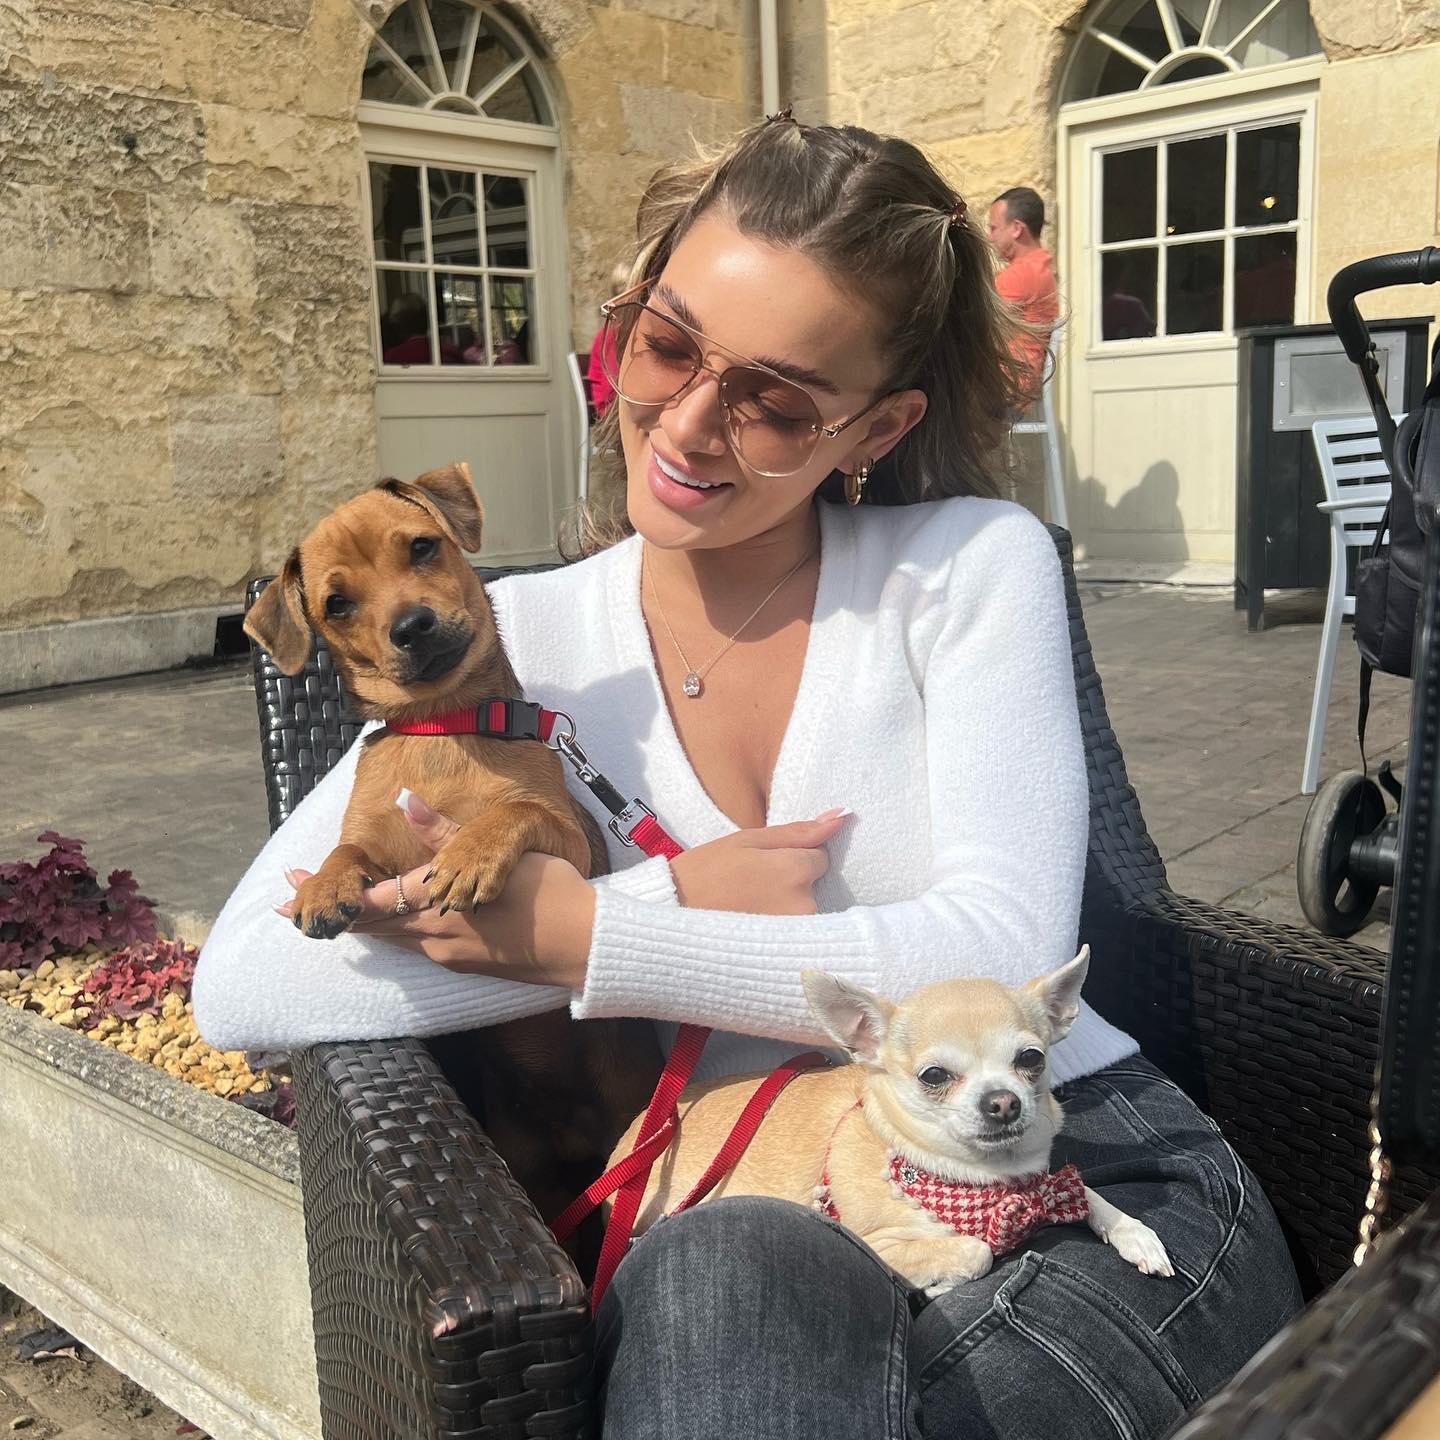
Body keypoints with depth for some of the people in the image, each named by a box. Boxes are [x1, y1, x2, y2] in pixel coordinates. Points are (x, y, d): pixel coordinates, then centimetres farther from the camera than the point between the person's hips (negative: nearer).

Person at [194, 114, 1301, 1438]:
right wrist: (672, 902, -16)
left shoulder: (971, 563, -3)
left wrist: (570, 934, -19)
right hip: (771, 1228, 2)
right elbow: (237, 989, -9)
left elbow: (1003, 962, -16)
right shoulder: (519, 638, 1)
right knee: (719, 1275, -34)